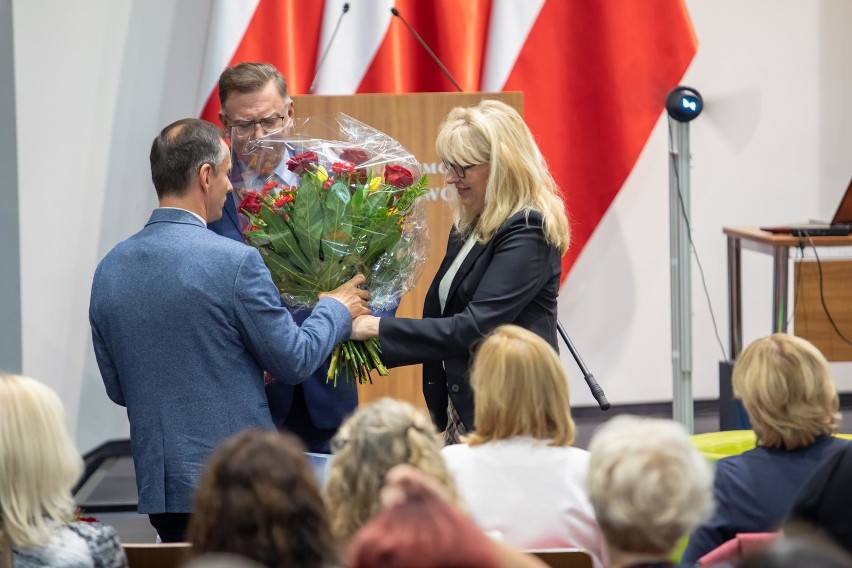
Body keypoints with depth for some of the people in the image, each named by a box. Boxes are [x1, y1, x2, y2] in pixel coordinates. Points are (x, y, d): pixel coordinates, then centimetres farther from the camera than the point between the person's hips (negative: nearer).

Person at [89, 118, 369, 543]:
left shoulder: (109, 270, 5)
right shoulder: (235, 261, -13)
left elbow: (117, 389, 13)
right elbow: (294, 361, -5)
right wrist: (338, 309, 12)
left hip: (157, 486, 6)